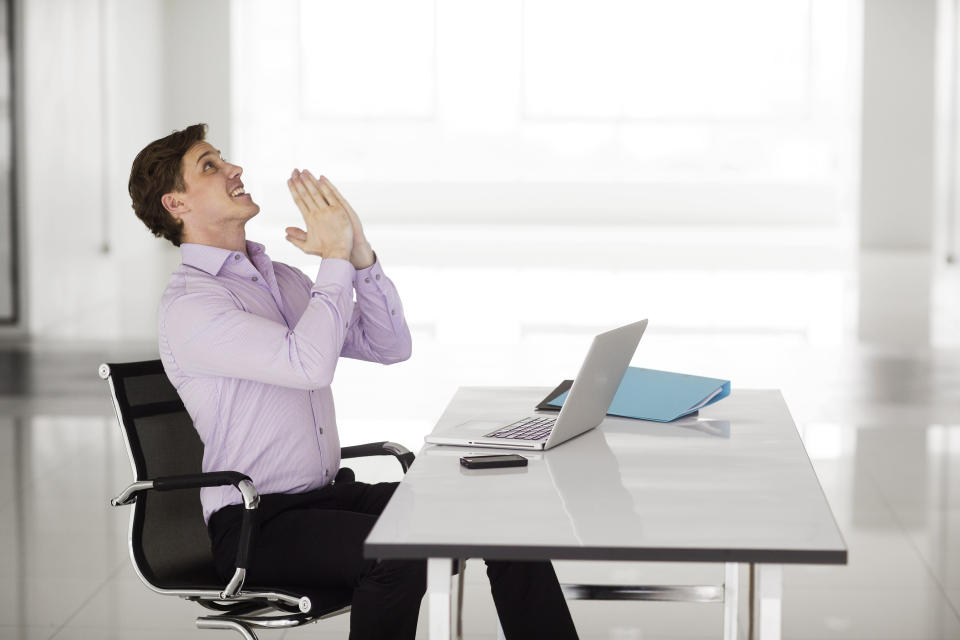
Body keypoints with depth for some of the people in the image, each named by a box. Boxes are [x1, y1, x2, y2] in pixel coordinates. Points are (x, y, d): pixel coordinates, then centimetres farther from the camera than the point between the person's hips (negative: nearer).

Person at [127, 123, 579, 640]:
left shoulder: (283, 280, 17)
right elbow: (309, 363, -25)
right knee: (399, 555, -35)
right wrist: (335, 256, -14)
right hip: (254, 524, -8)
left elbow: (390, 346, 12)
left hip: (327, 496, 8)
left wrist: (359, 253, -1)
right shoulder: (187, 305, -11)